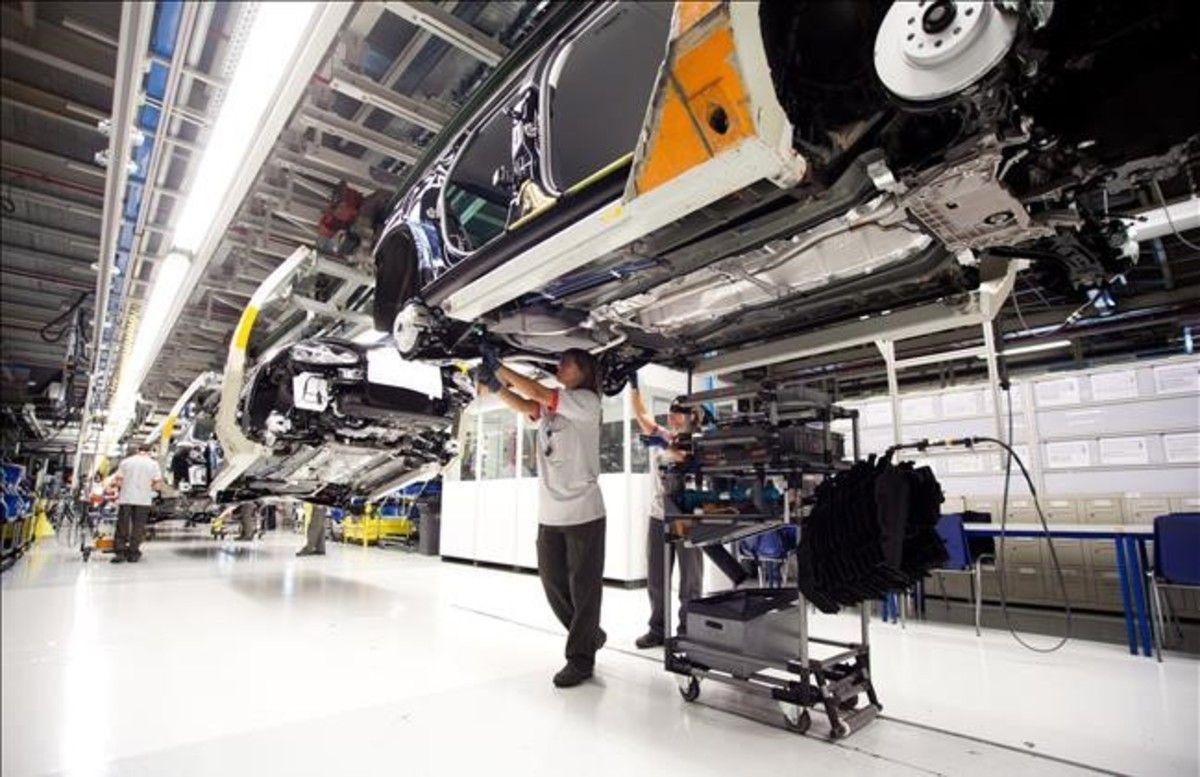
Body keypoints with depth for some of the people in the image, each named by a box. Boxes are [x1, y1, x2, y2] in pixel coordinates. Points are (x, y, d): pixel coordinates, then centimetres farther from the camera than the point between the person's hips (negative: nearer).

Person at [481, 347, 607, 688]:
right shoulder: (550, 408, 15)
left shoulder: (587, 401, -6)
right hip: (549, 514, 7)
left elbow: (538, 393, -15)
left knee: (584, 587, 3)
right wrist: (494, 385, -14)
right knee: (554, 583, 14)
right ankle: (590, 635, 35)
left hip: (583, 513, -7)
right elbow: (525, 406, -3)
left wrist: (498, 367, -13)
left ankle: (580, 658, 16)